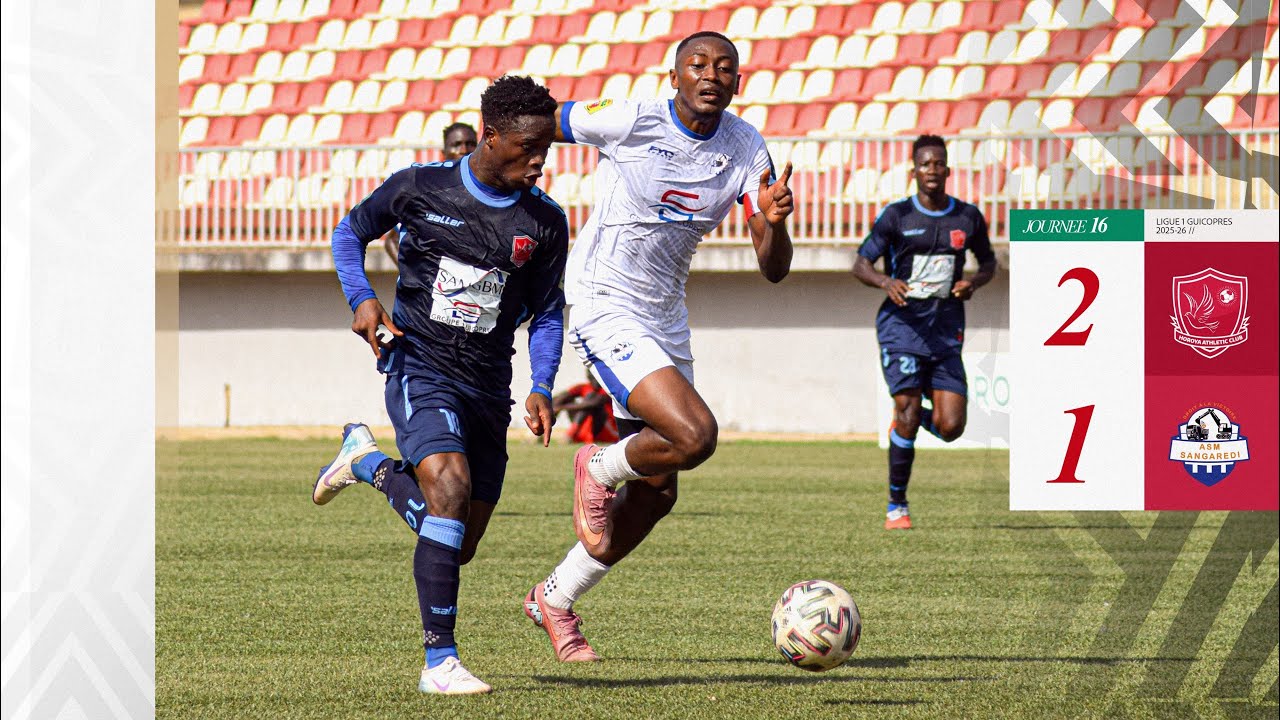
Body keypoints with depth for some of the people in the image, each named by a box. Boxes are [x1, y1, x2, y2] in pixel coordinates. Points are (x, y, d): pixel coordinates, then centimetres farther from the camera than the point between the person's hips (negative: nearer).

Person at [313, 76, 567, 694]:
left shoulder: (545, 223, 2)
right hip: (420, 370, -4)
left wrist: (541, 388, -2)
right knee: (450, 486, -29)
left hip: (489, 388, 4)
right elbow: (351, 231, 12)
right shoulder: (420, 188, -4)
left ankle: (368, 462, 38)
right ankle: (439, 662, -25)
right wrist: (361, 300, -6)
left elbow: (546, 311, 13)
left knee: (459, 545, 10)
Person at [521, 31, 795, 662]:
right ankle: (601, 469, 6)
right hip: (606, 308, -7)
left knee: (656, 493, 12)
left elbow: (773, 269, -4)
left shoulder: (745, 149, -1)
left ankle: (554, 599, 31)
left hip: (666, 317, 7)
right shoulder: (631, 120, -16)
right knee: (693, 436, -26)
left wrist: (775, 221, -25)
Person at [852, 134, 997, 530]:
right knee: (908, 414, -12)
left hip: (946, 332, 3)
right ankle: (896, 506, 2)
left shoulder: (968, 217, 5)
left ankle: (906, 420, 29)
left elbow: (988, 261, 20)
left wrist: (973, 282, -3)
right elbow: (861, 263, 1)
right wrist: (887, 282, -21)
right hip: (901, 325, -3)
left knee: (950, 427, -7)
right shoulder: (896, 215, -3)